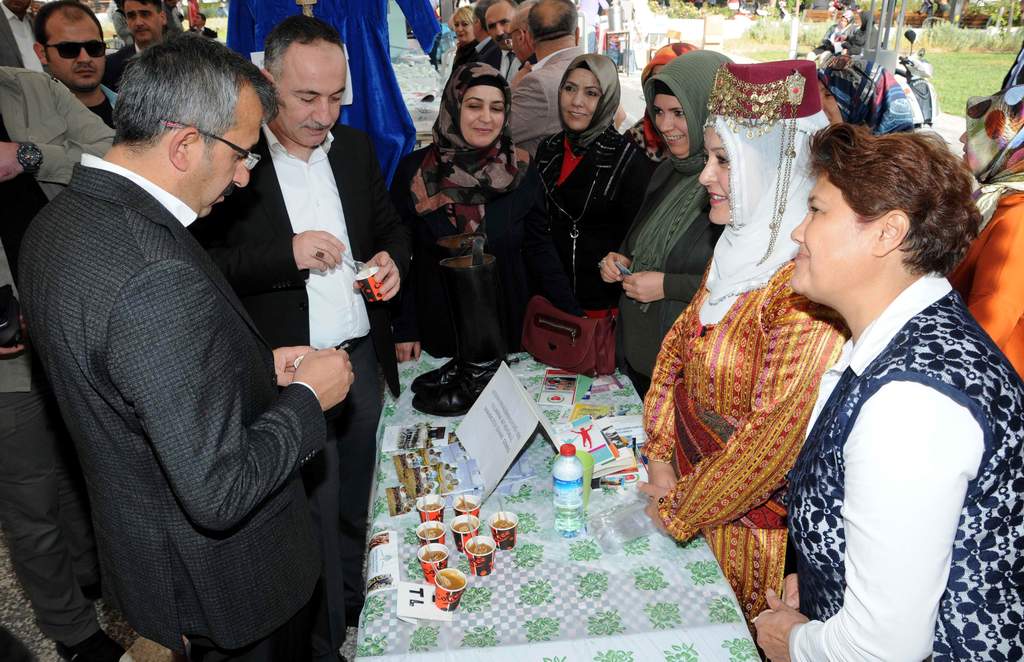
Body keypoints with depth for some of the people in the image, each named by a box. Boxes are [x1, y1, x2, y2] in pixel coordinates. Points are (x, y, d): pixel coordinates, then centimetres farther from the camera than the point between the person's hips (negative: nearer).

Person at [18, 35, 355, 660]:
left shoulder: (59, 222, -3)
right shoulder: (159, 278, -35)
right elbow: (221, 492, -32)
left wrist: (256, 364, 3)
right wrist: (307, 395, -18)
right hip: (226, 581, -8)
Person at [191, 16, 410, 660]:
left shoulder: (357, 147, 6)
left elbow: (391, 224, 17)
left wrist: (393, 258, -5)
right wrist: (288, 254, -24)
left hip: (362, 357, 5)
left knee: (353, 503, 22)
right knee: (315, 511, 8)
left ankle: (354, 605, 44)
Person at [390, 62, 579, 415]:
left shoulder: (522, 172, -4)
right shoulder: (414, 172, -6)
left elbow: (539, 248, 0)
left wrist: (573, 318, -8)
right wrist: (404, 329, -3)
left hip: (508, 326, 1)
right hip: (437, 328, 0)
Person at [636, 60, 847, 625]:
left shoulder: (807, 287, -29)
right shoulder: (739, 250, -2)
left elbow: (779, 432, -27)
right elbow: (679, 345, 3)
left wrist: (681, 509, -14)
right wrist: (661, 458, -5)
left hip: (752, 519, -7)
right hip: (693, 474, 7)